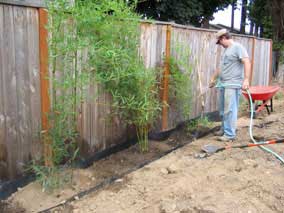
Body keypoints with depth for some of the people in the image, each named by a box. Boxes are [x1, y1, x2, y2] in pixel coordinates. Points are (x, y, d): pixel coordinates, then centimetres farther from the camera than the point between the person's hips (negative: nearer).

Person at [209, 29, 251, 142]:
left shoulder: (237, 47, -7)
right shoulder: (226, 50, 21)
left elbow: (247, 62, -17)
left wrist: (246, 79, -26)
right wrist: (213, 79, 34)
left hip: (233, 85, -9)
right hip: (223, 84, 9)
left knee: (230, 110, -9)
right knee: (223, 110, 14)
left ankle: (230, 134, -4)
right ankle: (224, 129, 26)